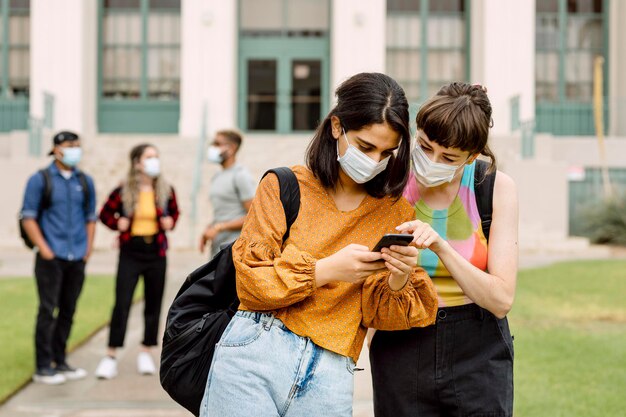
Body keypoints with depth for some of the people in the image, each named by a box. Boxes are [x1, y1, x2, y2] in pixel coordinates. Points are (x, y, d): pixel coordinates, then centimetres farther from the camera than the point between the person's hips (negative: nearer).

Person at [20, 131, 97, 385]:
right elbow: (28, 218, -4)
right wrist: (44, 249, -11)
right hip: (51, 258, -5)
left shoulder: (85, 182, 12)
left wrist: (88, 248, 8)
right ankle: (43, 368, -1)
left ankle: (60, 363, 20)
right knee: (48, 311, -6)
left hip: (77, 259, 5)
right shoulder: (40, 180, -1)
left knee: (68, 311, 10)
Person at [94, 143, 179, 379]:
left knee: (153, 305, 8)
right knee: (121, 305, -6)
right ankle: (111, 357, 0)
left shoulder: (166, 191, 1)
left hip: (156, 254, 3)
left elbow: (175, 212, 18)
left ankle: (146, 353, 20)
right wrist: (118, 224, -11)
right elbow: (105, 214, 6)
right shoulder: (123, 191, -6)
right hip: (130, 254, -3)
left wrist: (170, 223, -2)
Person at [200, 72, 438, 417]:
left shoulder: (396, 214, 9)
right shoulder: (285, 187, 3)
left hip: (329, 377, 2)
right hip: (256, 350, -2)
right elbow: (251, 282, -3)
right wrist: (327, 269, -13)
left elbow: (374, 313, 6)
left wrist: (399, 281, -14)